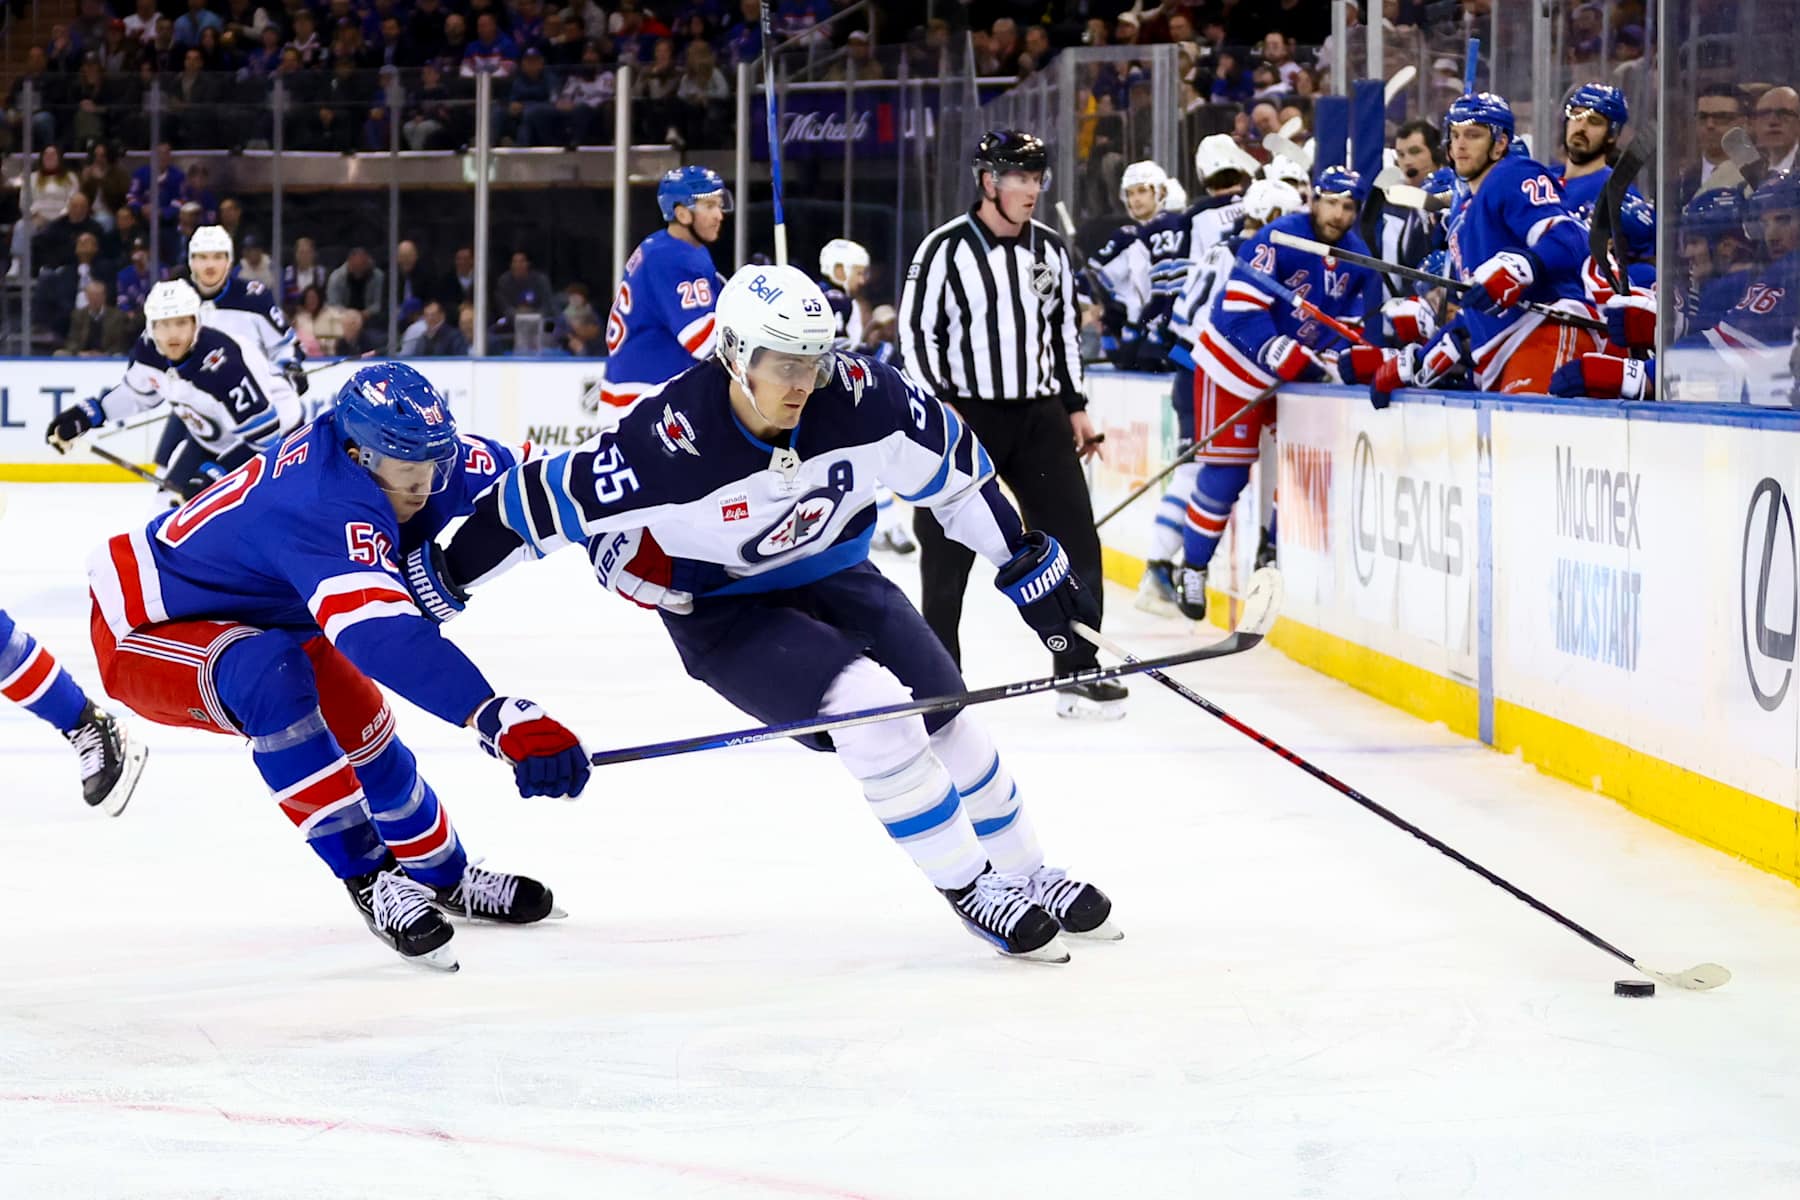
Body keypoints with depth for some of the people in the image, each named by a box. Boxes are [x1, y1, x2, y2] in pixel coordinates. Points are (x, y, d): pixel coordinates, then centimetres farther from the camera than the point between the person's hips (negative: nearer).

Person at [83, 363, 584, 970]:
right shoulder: (326, 508, -40)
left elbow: (503, 472, 8)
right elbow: (382, 636, -54)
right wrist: (501, 720, -62)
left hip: (258, 612, 10)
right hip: (143, 630, -10)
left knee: (364, 732, 14)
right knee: (269, 680, -36)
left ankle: (446, 875, 38)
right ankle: (370, 875, -26)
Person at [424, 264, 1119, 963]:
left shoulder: (860, 395, -21)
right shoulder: (670, 443, -32)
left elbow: (954, 469, -5)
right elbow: (544, 500, -23)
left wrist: (1031, 565, 1)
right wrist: (442, 581, -17)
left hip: (832, 577, 5)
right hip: (722, 613, -5)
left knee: (945, 720, 3)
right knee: (870, 706, -23)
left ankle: (1026, 875, 26)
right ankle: (970, 887, -8)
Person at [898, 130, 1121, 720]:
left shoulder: (1050, 249, 7)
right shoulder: (947, 249, -9)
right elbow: (916, 330, -9)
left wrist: (1075, 406, 13)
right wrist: (940, 406, -15)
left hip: (1037, 415, 5)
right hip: (963, 413, -5)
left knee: (1075, 539, -1)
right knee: (948, 553, 0)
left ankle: (1078, 675, 7)